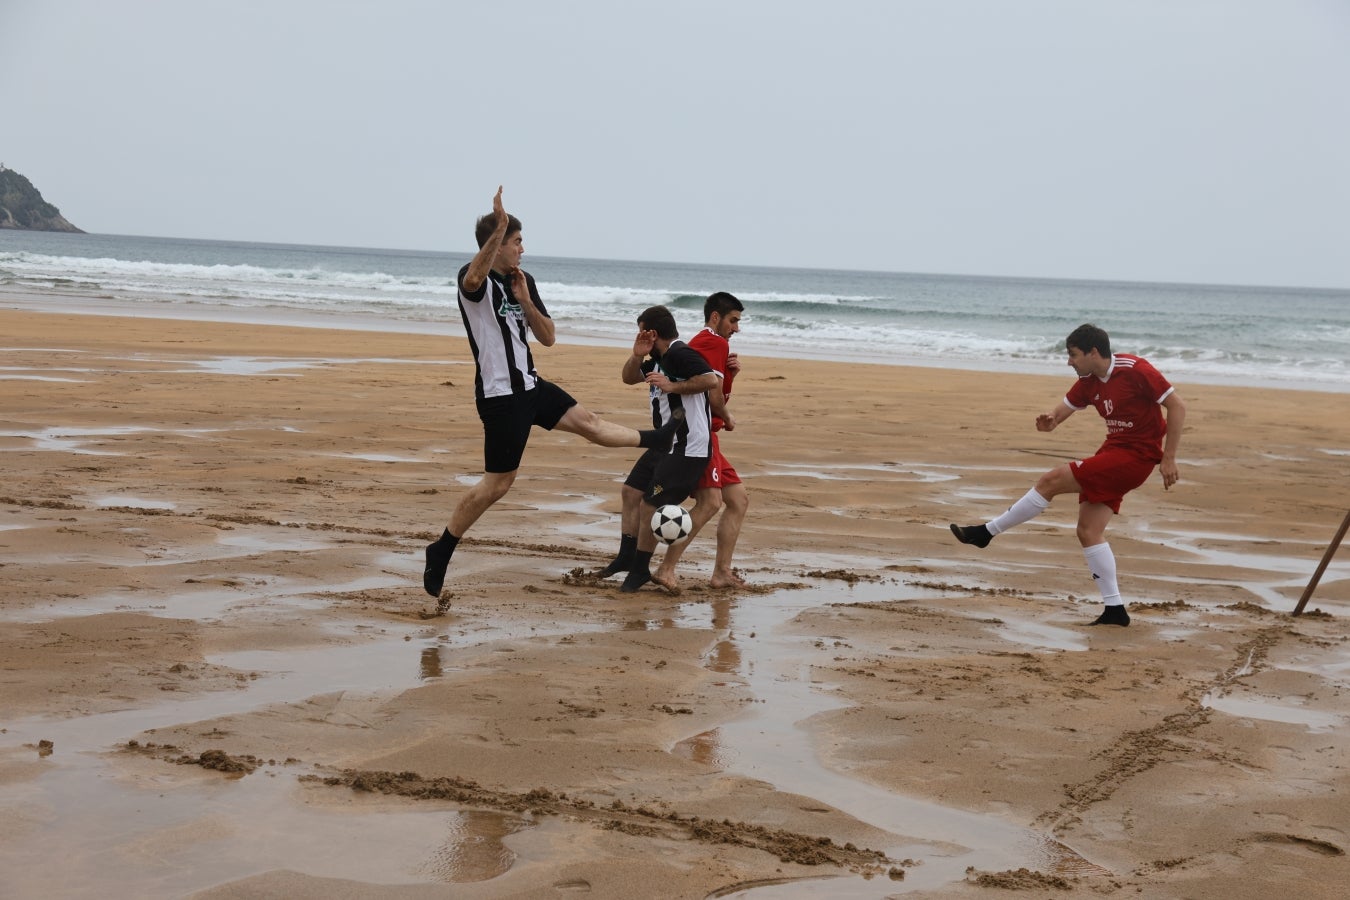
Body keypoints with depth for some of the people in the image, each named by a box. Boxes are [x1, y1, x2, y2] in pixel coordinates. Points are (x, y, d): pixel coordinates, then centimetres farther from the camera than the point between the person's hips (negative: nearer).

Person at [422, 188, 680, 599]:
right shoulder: (476, 280, -16)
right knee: (498, 482, -3)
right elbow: (474, 280, -44)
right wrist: (499, 228, -51)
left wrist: (526, 302, -8)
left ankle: (660, 439, 39)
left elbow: (548, 337, 9)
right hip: (501, 395, -7)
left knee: (589, 422, 18)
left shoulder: (523, 281, 9)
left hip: (530, 385, 7)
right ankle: (441, 551, 7)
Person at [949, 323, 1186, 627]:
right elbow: (1066, 406, 13)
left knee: (1052, 480, -13)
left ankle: (987, 532, -1)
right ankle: (1114, 609, 6)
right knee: (1088, 530, 2)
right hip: (1114, 451, 9)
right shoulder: (1089, 382, 6)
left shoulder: (1135, 370, -17)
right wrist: (1051, 420, -14)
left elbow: (1177, 406, -15)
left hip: (1136, 456, -9)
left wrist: (1168, 458, -16)